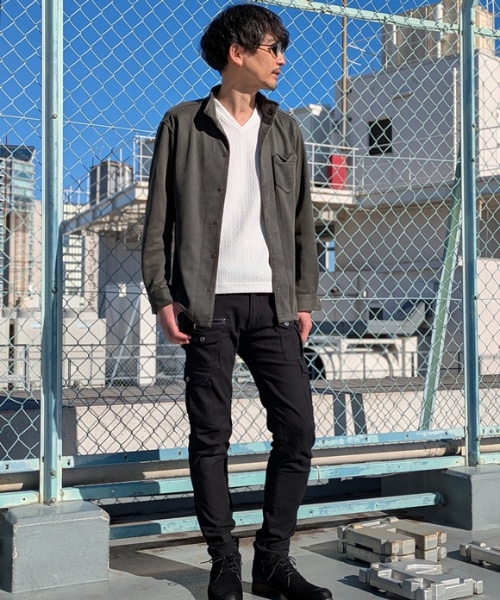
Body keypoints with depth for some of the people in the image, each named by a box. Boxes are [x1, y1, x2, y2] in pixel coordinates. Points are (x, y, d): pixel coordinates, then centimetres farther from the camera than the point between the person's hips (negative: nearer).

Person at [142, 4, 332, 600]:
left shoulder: (285, 130, 17)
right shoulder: (183, 124, 7)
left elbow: (302, 220, 15)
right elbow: (159, 217, 4)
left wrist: (305, 297, 7)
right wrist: (162, 294, -5)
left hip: (272, 303, 3)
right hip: (209, 301, -3)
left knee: (297, 428, -2)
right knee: (210, 435, 0)